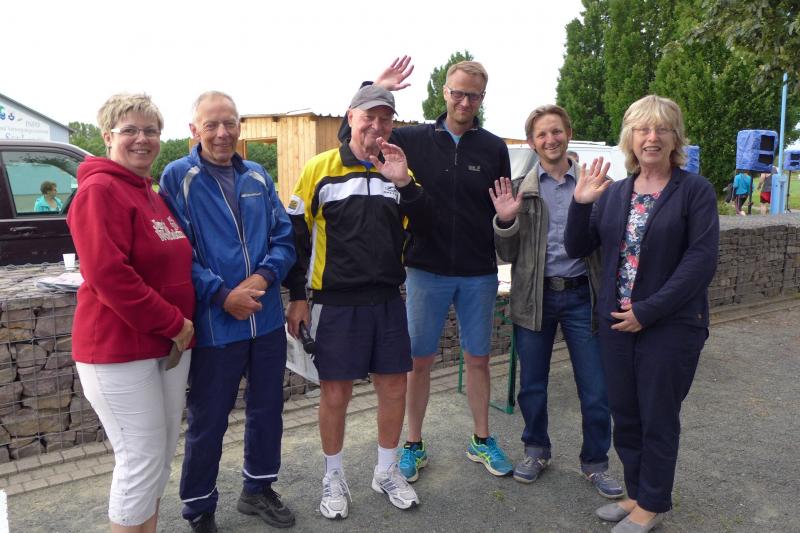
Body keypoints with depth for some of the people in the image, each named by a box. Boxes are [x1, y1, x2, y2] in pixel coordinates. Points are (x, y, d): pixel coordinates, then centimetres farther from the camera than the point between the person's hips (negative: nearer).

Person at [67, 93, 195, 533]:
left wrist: (182, 323, 8)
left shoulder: (151, 194, 15)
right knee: (141, 459, -1)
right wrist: (173, 323, -18)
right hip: (120, 348, -9)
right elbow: (109, 275, -23)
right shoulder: (99, 190, -13)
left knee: (162, 455, 16)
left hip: (169, 345, 9)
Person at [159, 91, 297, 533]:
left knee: (267, 409, 18)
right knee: (207, 421, 9)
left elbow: (284, 237, 6)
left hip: (267, 319, 5)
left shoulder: (258, 176, 8)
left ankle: (258, 489, 40)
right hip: (213, 325, -5)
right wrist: (222, 295, -19)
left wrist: (263, 277, -13)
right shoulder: (177, 177, -5)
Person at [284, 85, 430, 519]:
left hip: (388, 300, 4)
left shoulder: (399, 170, 9)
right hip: (336, 302, -3)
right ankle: (334, 479, 27)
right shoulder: (319, 169, -2)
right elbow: (296, 235, 0)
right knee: (335, 392, 5)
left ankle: (387, 472, 31)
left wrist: (404, 183, -16)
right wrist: (297, 297, -2)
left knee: (394, 387, 9)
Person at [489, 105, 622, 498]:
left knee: (595, 390, 5)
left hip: (581, 295, 0)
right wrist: (505, 220, -17)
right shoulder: (518, 189, 2)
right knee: (532, 384, 13)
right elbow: (507, 254, 2)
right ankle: (536, 450, 36)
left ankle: (595, 462, 27)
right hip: (535, 296, 1)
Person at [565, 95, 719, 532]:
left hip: (671, 325, -4)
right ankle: (636, 494, 34)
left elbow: (701, 261, -14)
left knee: (658, 419, 9)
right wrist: (580, 203, -10)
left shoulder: (695, 190, -6)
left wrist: (648, 311, -17)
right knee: (624, 415, 14)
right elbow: (577, 248, 6)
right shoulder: (614, 193, 8)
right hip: (616, 321, 5)